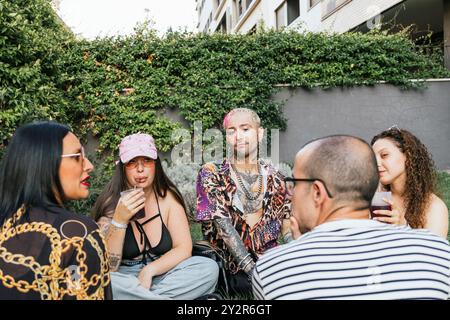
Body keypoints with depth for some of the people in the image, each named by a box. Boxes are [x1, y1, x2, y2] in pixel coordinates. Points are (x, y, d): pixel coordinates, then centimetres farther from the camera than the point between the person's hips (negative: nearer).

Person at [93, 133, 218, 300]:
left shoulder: (168, 196, -4)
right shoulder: (111, 202, -11)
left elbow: (184, 248, -8)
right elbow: (106, 266, -15)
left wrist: (149, 270, -22)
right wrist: (119, 221, -28)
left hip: (160, 276, 3)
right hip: (124, 279, -3)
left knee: (209, 268, -22)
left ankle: (136, 294, -16)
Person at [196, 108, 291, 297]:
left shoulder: (273, 177, 9)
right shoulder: (211, 174, -3)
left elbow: (287, 222, 10)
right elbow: (223, 225, -12)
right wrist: (252, 268, -21)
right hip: (231, 267, -5)